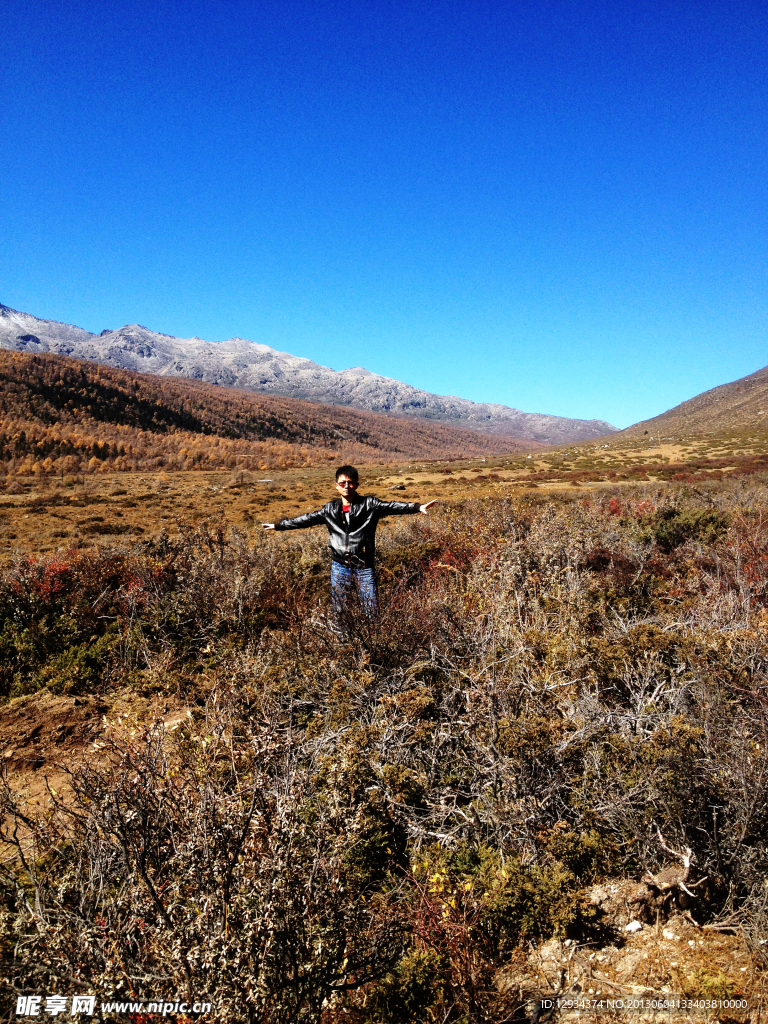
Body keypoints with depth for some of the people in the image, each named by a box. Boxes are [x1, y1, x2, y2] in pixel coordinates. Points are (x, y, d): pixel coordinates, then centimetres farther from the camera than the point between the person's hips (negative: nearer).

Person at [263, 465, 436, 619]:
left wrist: (418, 507, -30)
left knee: (372, 611, 2)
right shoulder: (330, 509, 7)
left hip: (364, 567, -3)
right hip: (339, 567, 3)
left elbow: (392, 507, -16)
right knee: (338, 611, 11)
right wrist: (278, 526, 15)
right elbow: (307, 519, 13)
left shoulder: (369, 505, -3)